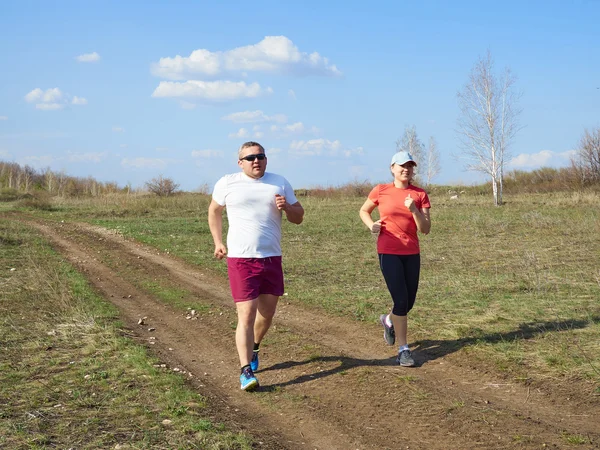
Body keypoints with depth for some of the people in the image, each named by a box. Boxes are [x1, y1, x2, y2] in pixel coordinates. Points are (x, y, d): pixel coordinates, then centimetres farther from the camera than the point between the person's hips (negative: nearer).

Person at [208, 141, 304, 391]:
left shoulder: (279, 183, 7)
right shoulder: (227, 184, 1)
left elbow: (299, 217, 10)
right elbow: (214, 211, 17)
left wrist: (287, 208, -11)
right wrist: (218, 242, 9)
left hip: (272, 258, 4)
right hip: (241, 259, -3)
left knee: (267, 313, 16)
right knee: (246, 316, -11)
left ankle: (253, 348, 42)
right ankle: (246, 370, -9)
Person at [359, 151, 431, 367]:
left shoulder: (420, 195, 2)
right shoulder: (381, 190, -1)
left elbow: (425, 229, -3)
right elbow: (364, 211, 15)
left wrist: (414, 209, -18)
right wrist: (372, 225, -5)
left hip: (412, 253, 3)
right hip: (388, 252, -3)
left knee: (409, 302, 10)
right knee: (401, 300, -11)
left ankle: (388, 320, 44)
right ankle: (403, 349, 2)